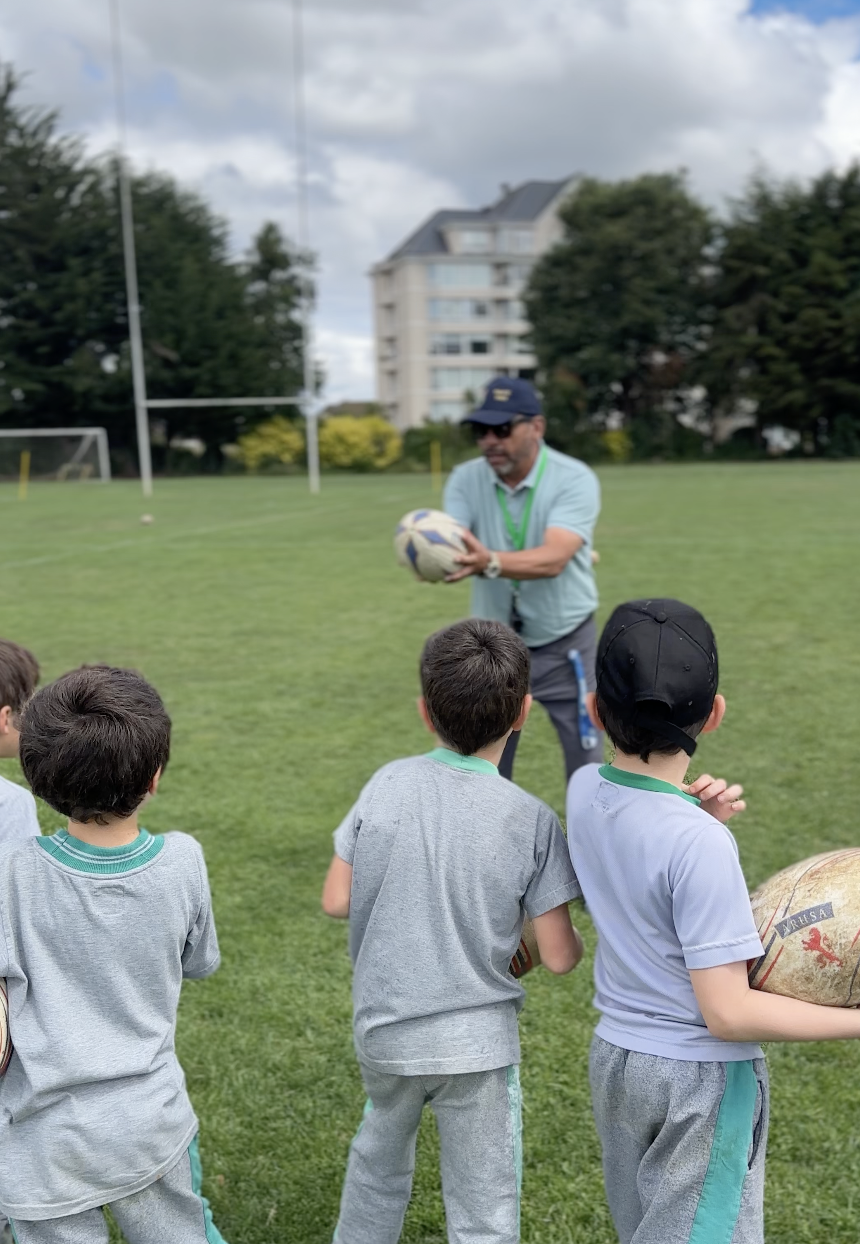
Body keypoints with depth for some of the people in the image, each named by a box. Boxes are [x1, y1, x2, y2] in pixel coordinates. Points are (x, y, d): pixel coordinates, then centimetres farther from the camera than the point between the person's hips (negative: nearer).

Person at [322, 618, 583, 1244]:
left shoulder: (388, 783, -9)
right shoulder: (530, 818, -15)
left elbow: (337, 900, -4)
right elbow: (559, 957, -11)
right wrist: (574, 938, 11)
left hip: (383, 1029, 3)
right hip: (476, 1042, -3)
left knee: (379, 1158, 30)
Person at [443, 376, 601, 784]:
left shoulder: (574, 479, -18)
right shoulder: (465, 478, -5)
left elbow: (553, 559, -33)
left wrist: (490, 562, -52)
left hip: (564, 646, -3)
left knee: (585, 766, 6)